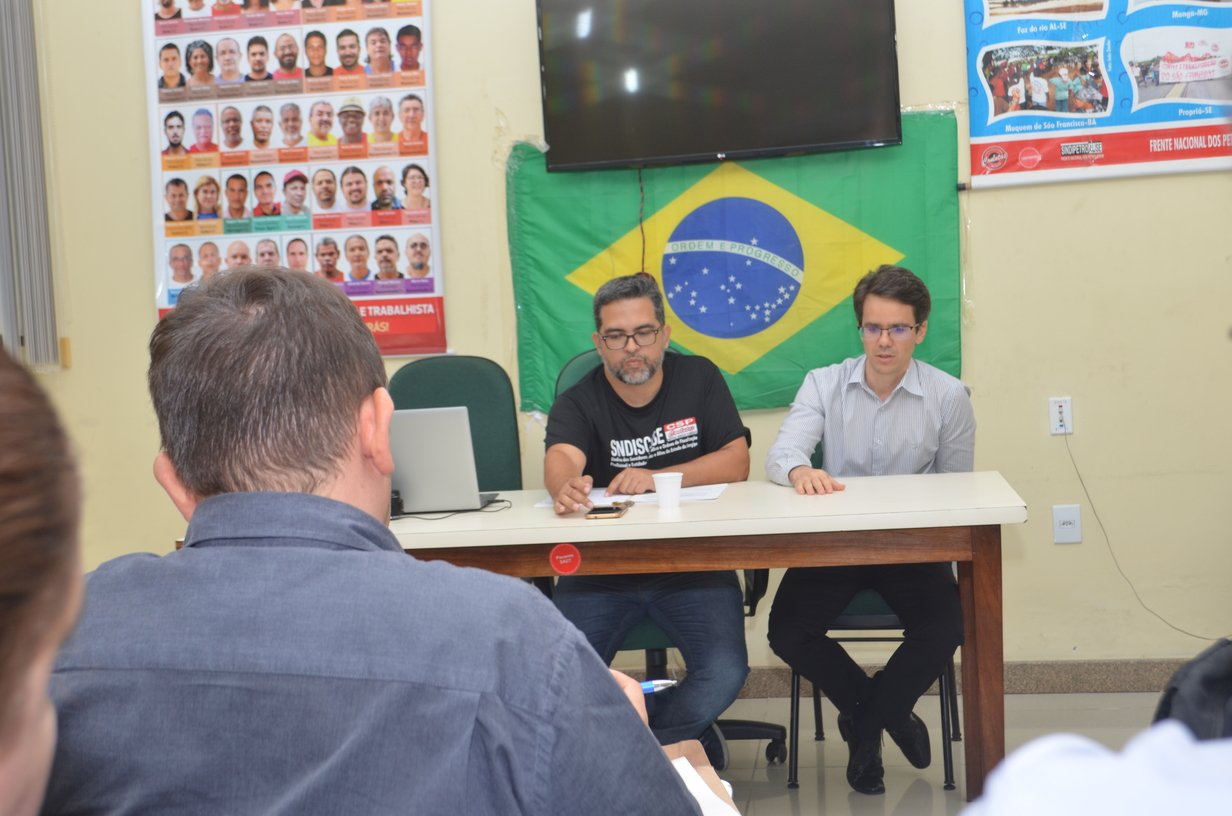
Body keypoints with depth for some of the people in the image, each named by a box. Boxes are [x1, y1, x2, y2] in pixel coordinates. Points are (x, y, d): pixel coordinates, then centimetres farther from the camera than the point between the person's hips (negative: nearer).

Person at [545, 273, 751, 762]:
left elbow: (736, 463, -3)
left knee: (725, 673, -24)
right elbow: (561, 459, -20)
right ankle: (684, 739, 1)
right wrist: (565, 486, -46)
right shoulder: (577, 404, 2)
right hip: (601, 566, 0)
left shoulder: (699, 380, 6)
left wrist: (655, 478, -17)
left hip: (694, 563, 0)